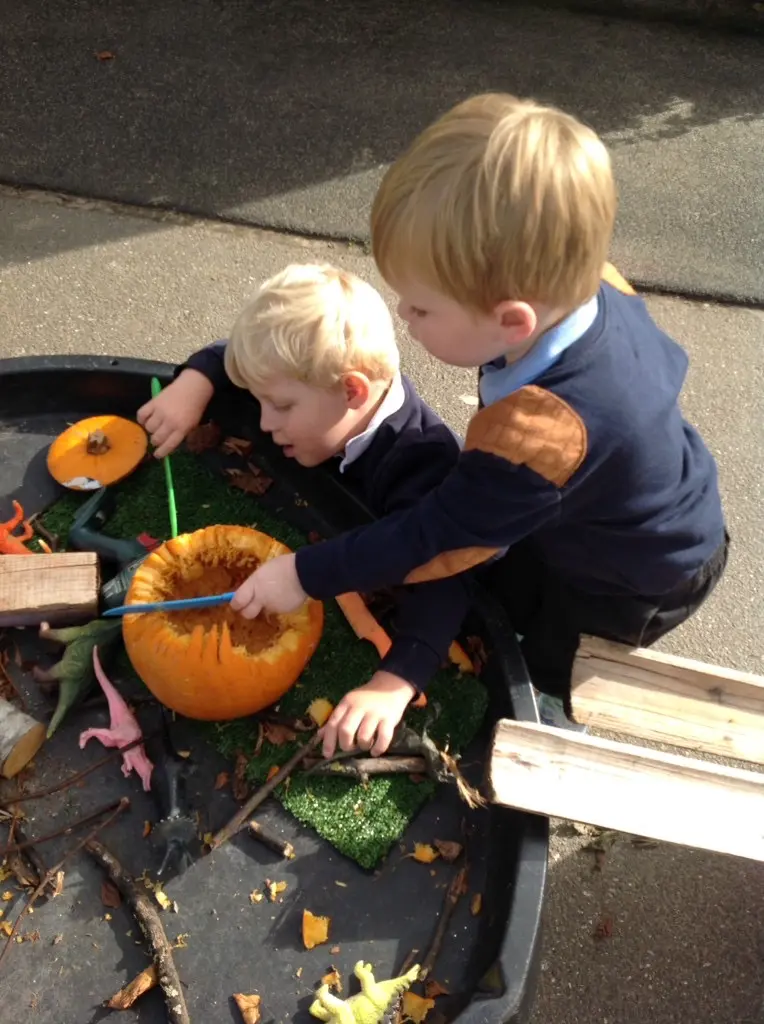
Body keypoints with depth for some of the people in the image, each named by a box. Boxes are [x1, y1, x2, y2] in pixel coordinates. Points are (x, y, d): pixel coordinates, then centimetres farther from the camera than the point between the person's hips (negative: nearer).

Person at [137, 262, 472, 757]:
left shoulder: (422, 462, -40)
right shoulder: (322, 380, -17)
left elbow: (439, 581, -51)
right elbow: (232, 356, 1)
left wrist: (393, 685, -65)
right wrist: (194, 383, -20)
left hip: (379, 605, -6)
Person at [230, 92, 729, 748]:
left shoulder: (537, 435, -45)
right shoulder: (597, 287, -22)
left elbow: (435, 536, -33)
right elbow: (663, 359, 0)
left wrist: (305, 575, -22)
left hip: (638, 586, -7)